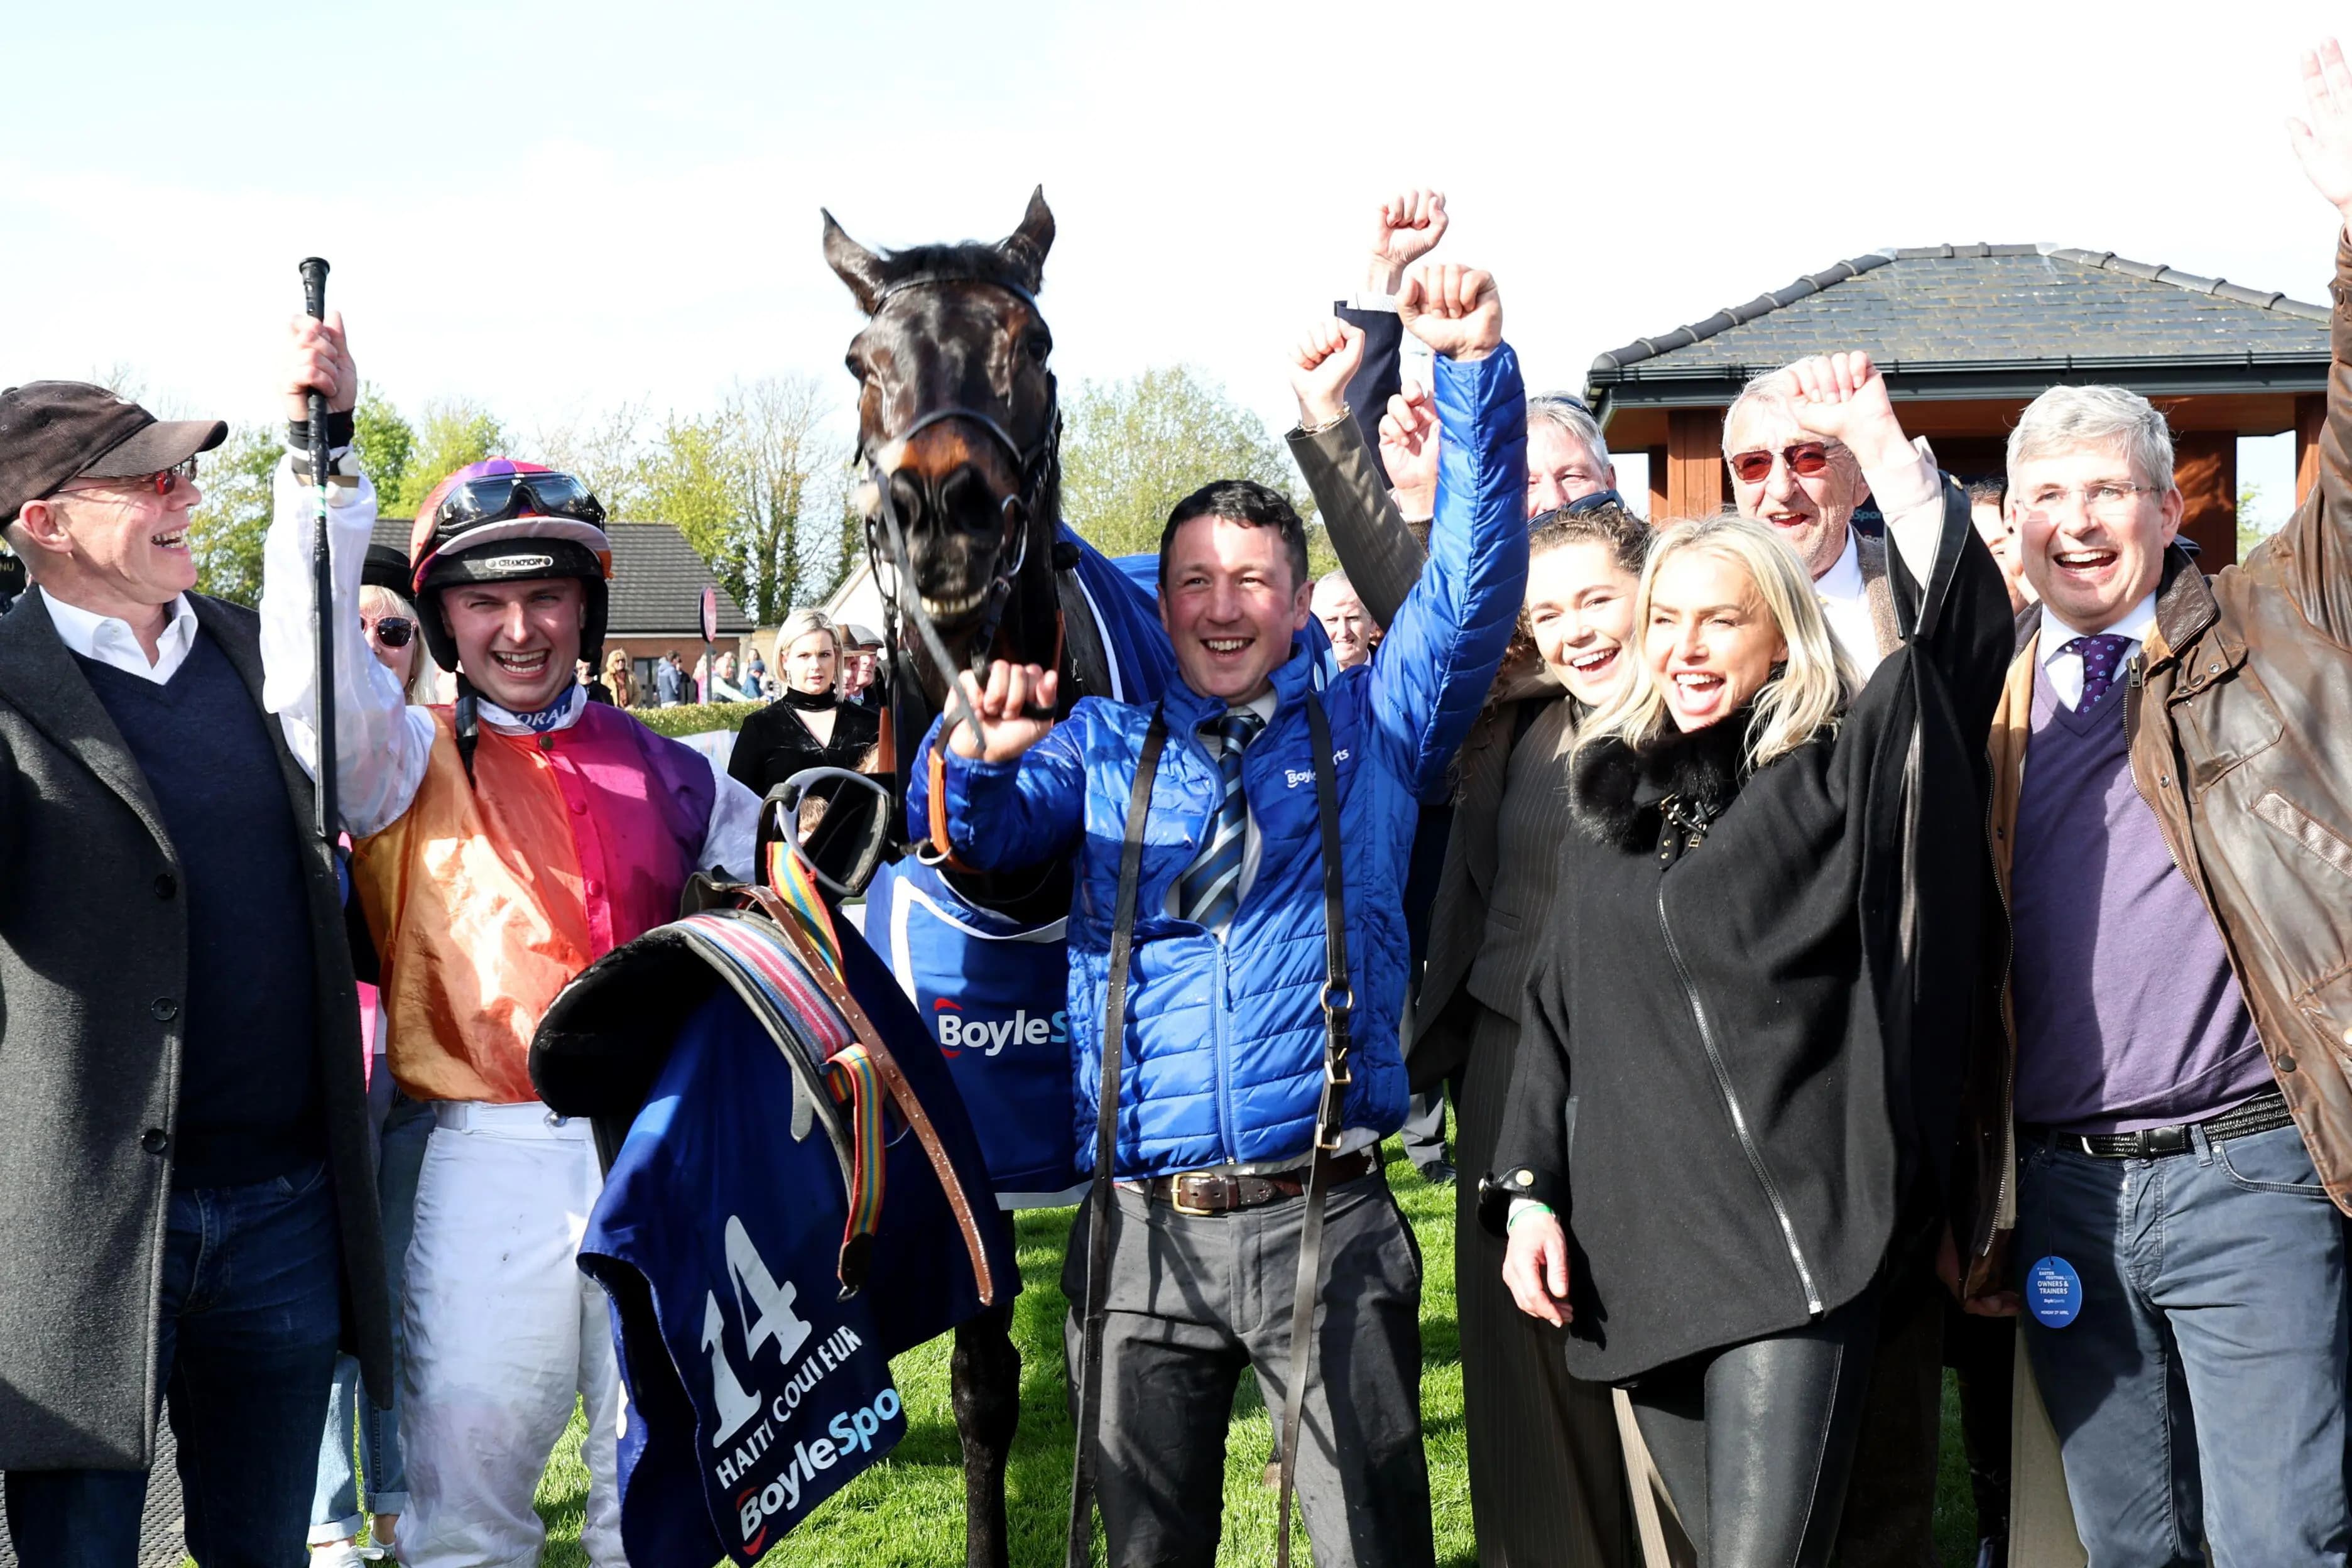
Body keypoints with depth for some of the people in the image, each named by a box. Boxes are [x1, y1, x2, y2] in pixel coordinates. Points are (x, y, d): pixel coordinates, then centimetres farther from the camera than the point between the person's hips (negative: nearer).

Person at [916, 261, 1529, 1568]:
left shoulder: (1371, 723, 9)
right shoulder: (1107, 741, 13)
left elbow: (1474, 577, -2)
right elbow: (975, 834, 1)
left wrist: (1476, 368, -13)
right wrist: (976, 757, -23)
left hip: (1322, 1218, -1)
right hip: (1142, 1226, 2)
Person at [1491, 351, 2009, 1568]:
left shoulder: (1836, 775, 2)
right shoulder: (1607, 799, 16)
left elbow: (1961, 627, -11)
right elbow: (1558, 1013, 17)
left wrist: (1879, 441, -13)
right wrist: (1527, 1192, 10)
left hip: (1793, 1240, -5)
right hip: (1638, 1251, 5)